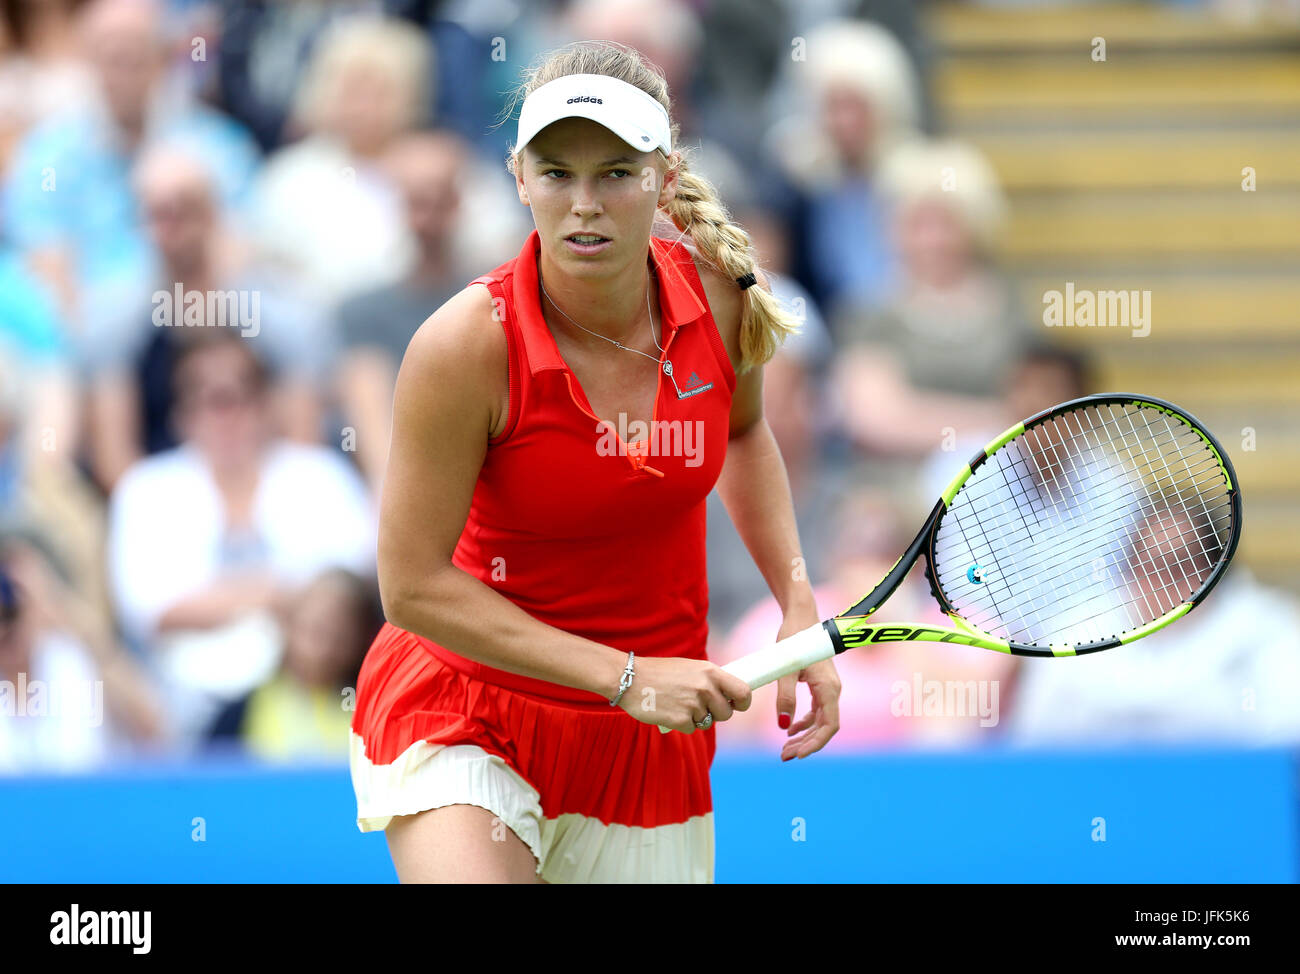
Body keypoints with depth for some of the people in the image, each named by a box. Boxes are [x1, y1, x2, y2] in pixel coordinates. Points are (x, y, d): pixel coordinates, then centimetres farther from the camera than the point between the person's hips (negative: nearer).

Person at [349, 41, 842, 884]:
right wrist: (624, 677, -20)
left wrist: (798, 607, 4)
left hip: (649, 742, 5)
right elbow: (415, 587, -17)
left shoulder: (718, 292, -9)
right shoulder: (467, 347, -22)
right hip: (465, 711, -5)